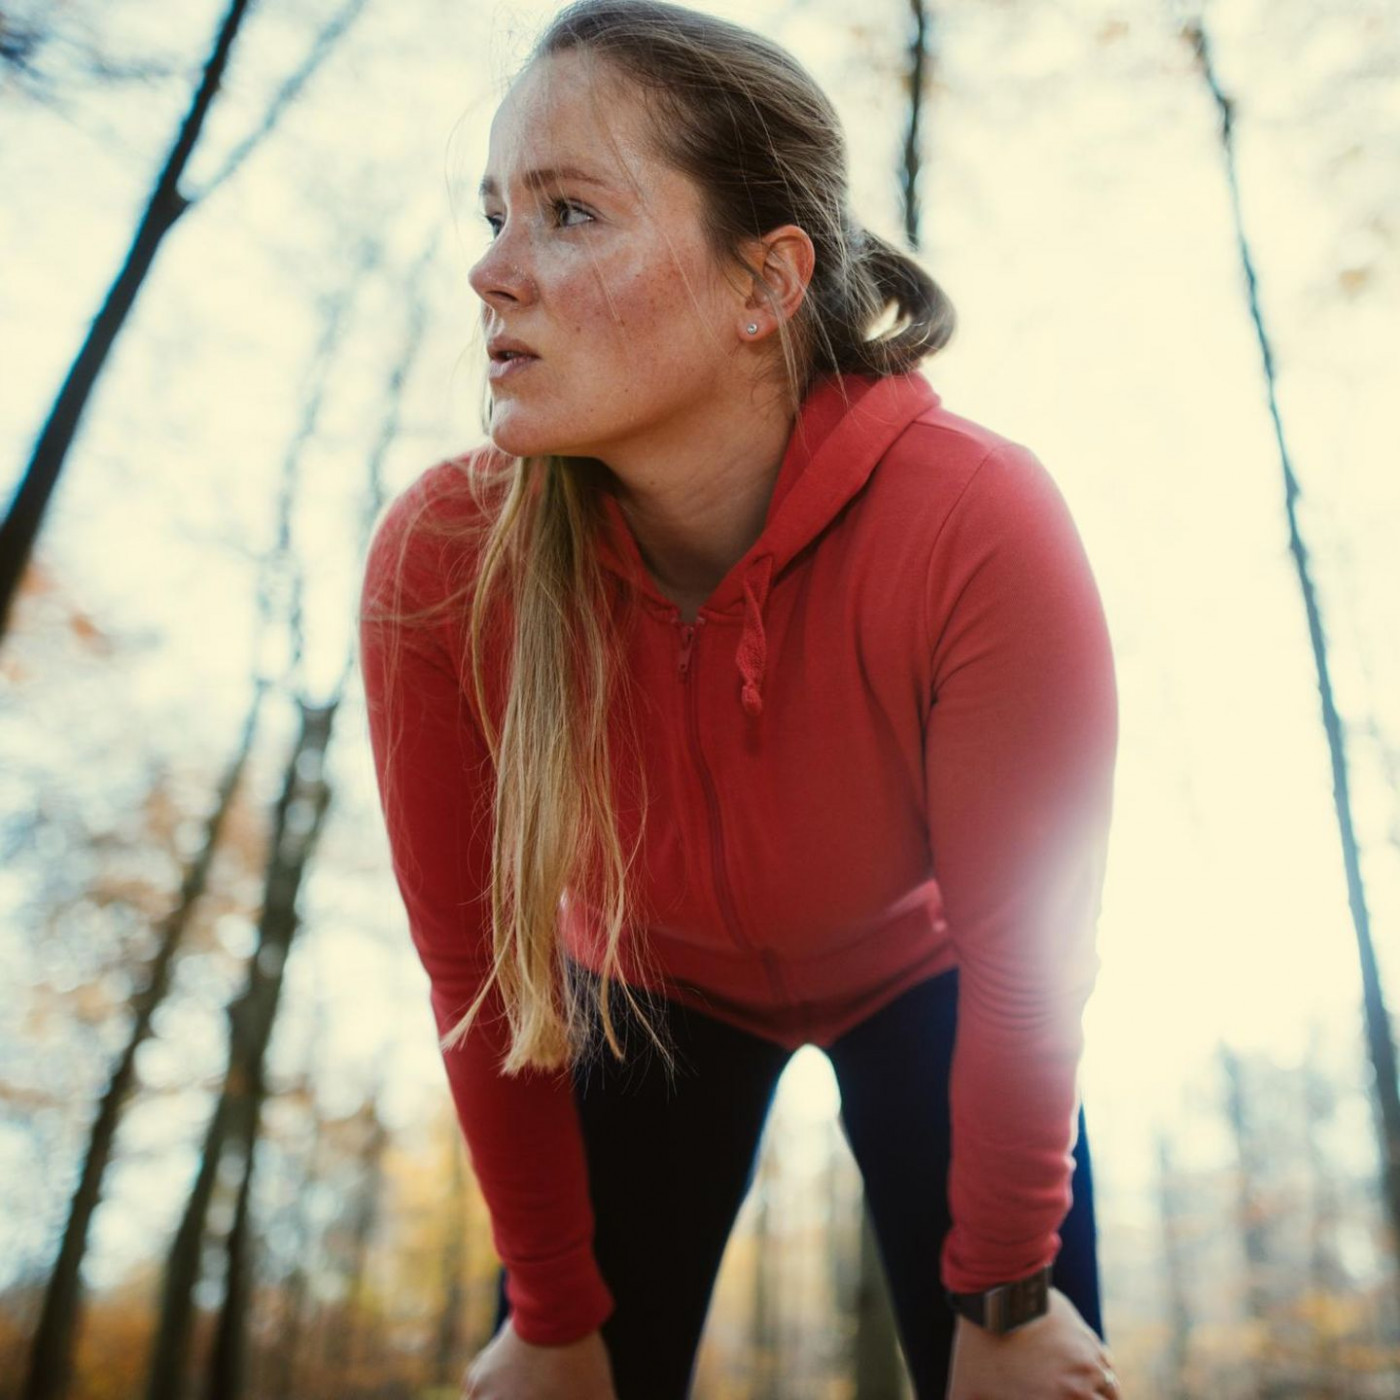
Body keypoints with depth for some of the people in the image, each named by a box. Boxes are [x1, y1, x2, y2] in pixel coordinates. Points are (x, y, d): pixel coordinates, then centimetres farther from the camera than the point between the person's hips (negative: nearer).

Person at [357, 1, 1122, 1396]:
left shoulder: (980, 532, -36)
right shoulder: (437, 559, -29)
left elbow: (1024, 966, -22)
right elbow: (475, 970, -15)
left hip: (916, 980, 0)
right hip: (647, 984, 1)